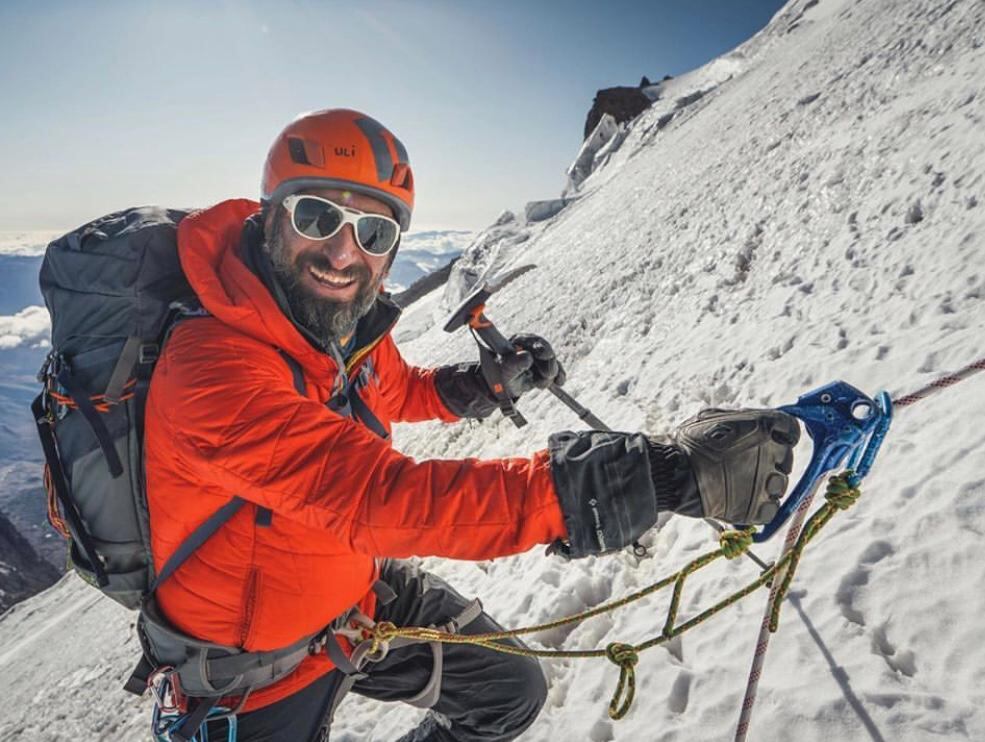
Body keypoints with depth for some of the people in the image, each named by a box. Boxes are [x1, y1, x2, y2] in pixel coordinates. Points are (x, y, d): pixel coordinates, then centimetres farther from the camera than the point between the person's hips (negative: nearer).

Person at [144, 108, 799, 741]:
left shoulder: (347, 323, -12)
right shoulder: (213, 367, -35)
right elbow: (384, 499, -46)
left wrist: (488, 381, -10)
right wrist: (668, 474, -50)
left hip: (359, 590, 6)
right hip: (260, 666, -5)